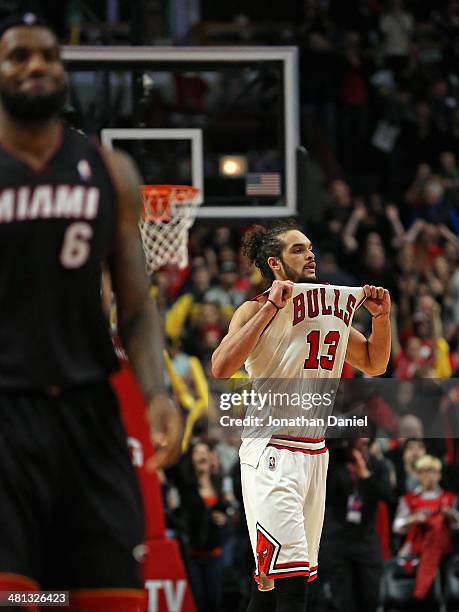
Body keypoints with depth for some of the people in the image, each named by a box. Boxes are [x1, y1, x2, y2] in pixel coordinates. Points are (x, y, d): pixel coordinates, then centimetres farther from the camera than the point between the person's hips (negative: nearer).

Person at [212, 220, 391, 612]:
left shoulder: (332, 307, 14)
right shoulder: (257, 310, -7)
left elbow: (374, 363, 24)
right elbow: (221, 368, -24)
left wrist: (381, 317, 6)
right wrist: (272, 307, -24)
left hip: (314, 453, 7)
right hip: (272, 452, -7)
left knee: (272, 577, 11)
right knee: (291, 580, -17)